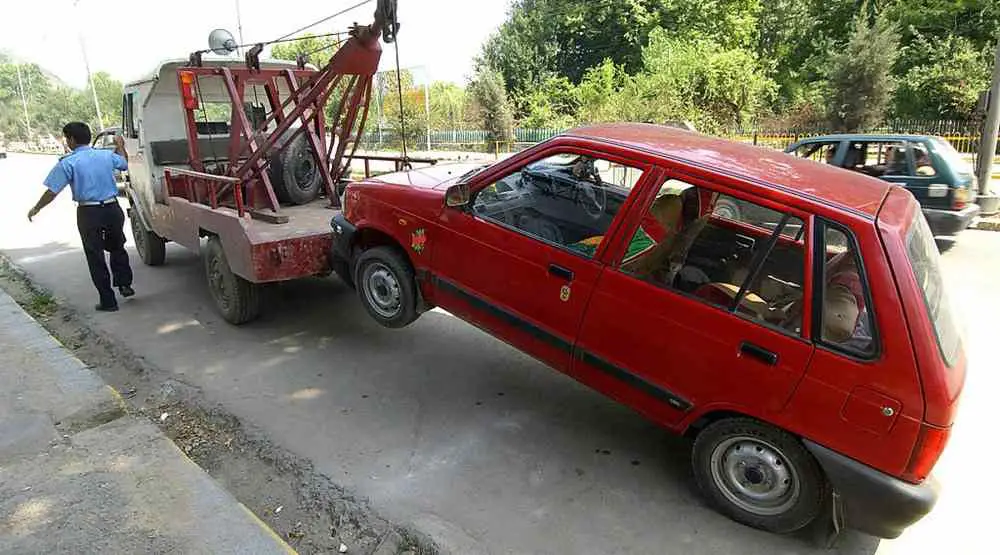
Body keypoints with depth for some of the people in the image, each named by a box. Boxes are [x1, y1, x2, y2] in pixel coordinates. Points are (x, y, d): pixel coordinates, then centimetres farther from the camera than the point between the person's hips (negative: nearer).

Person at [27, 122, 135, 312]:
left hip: (88, 214, -3)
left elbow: (52, 192, -9)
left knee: (95, 257, 6)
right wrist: (120, 145, 41)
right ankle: (124, 284, 22)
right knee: (117, 248, 24)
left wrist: (36, 208, 6)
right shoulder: (107, 155, 2)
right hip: (112, 209, 4)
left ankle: (108, 301, 8)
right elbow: (124, 163, 25)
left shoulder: (67, 163, -9)